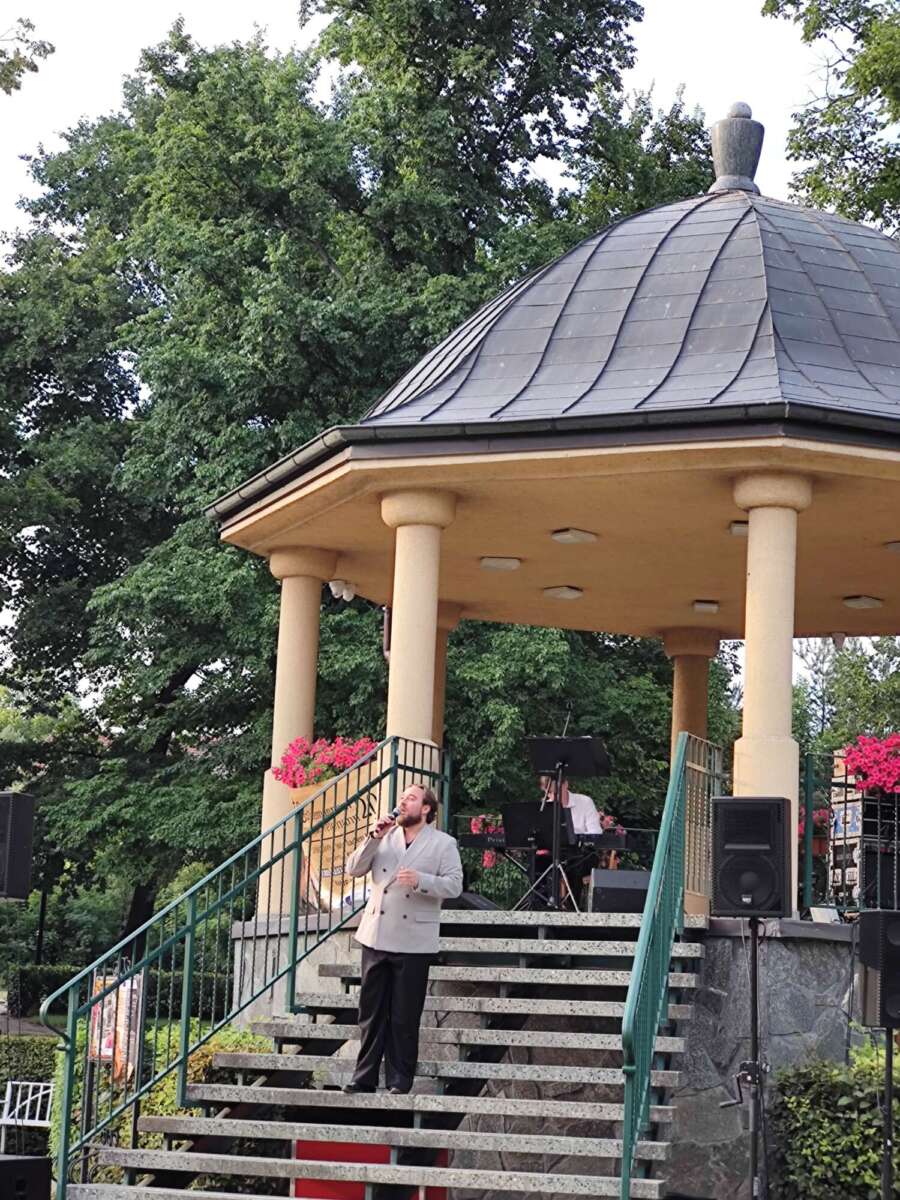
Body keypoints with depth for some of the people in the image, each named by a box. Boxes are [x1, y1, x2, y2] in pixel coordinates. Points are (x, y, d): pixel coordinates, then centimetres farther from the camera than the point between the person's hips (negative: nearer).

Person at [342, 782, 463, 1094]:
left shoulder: (443, 844, 2)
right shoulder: (385, 837, 13)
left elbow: (454, 884, -8)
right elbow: (354, 869, 5)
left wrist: (420, 880, -22)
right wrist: (374, 838, -7)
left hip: (413, 942, -4)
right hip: (376, 937, 4)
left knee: (404, 1017, 2)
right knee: (371, 1011, 6)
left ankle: (399, 1079, 10)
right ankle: (364, 1077, 11)